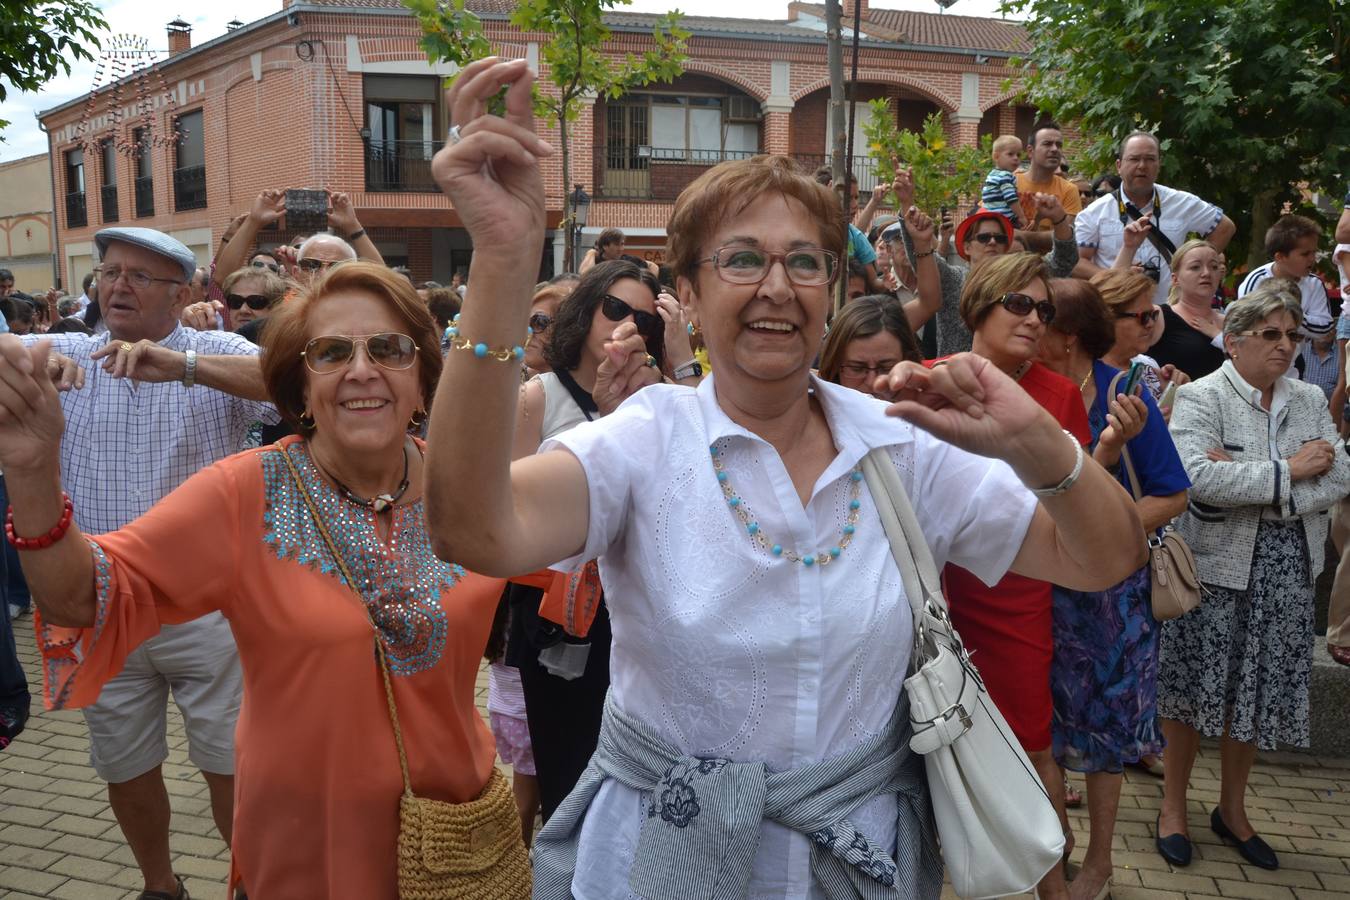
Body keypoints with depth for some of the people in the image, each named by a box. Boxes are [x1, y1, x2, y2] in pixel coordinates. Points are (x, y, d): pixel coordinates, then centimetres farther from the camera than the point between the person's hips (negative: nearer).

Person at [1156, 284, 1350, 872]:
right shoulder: (1200, 397, -7)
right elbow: (1196, 476, -23)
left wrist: (1244, 485, -16)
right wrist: (1287, 472, -15)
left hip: (1287, 571, 5)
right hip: (1215, 565, -5)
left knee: (1260, 693, 12)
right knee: (1195, 690, 4)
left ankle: (1232, 810, 31)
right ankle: (1173, 806, 22)